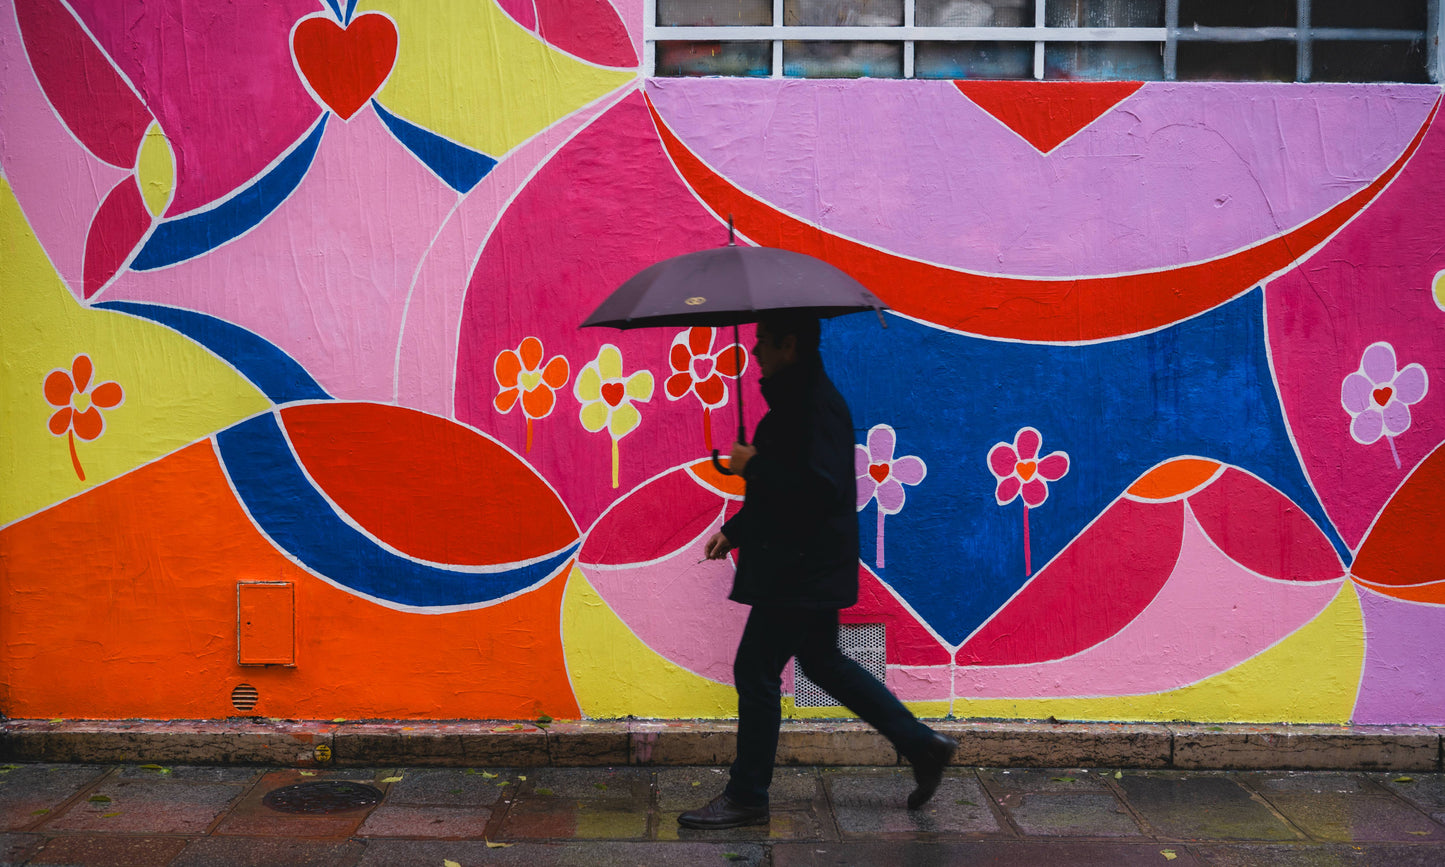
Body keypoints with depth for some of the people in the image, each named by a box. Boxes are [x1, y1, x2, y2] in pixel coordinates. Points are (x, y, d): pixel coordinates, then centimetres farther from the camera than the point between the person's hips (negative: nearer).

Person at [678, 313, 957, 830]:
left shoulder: (815, 405, -20)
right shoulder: (798, 399, 14)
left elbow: (821, 488, -29)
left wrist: (753, 466, -20)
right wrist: (734, 530, 17)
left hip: (802, 570, -11)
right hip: (809, 567, 11)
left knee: (756, 670, -2)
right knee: (822, 661, 19)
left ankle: (746, 798, 9)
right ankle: (922, 745, 25)